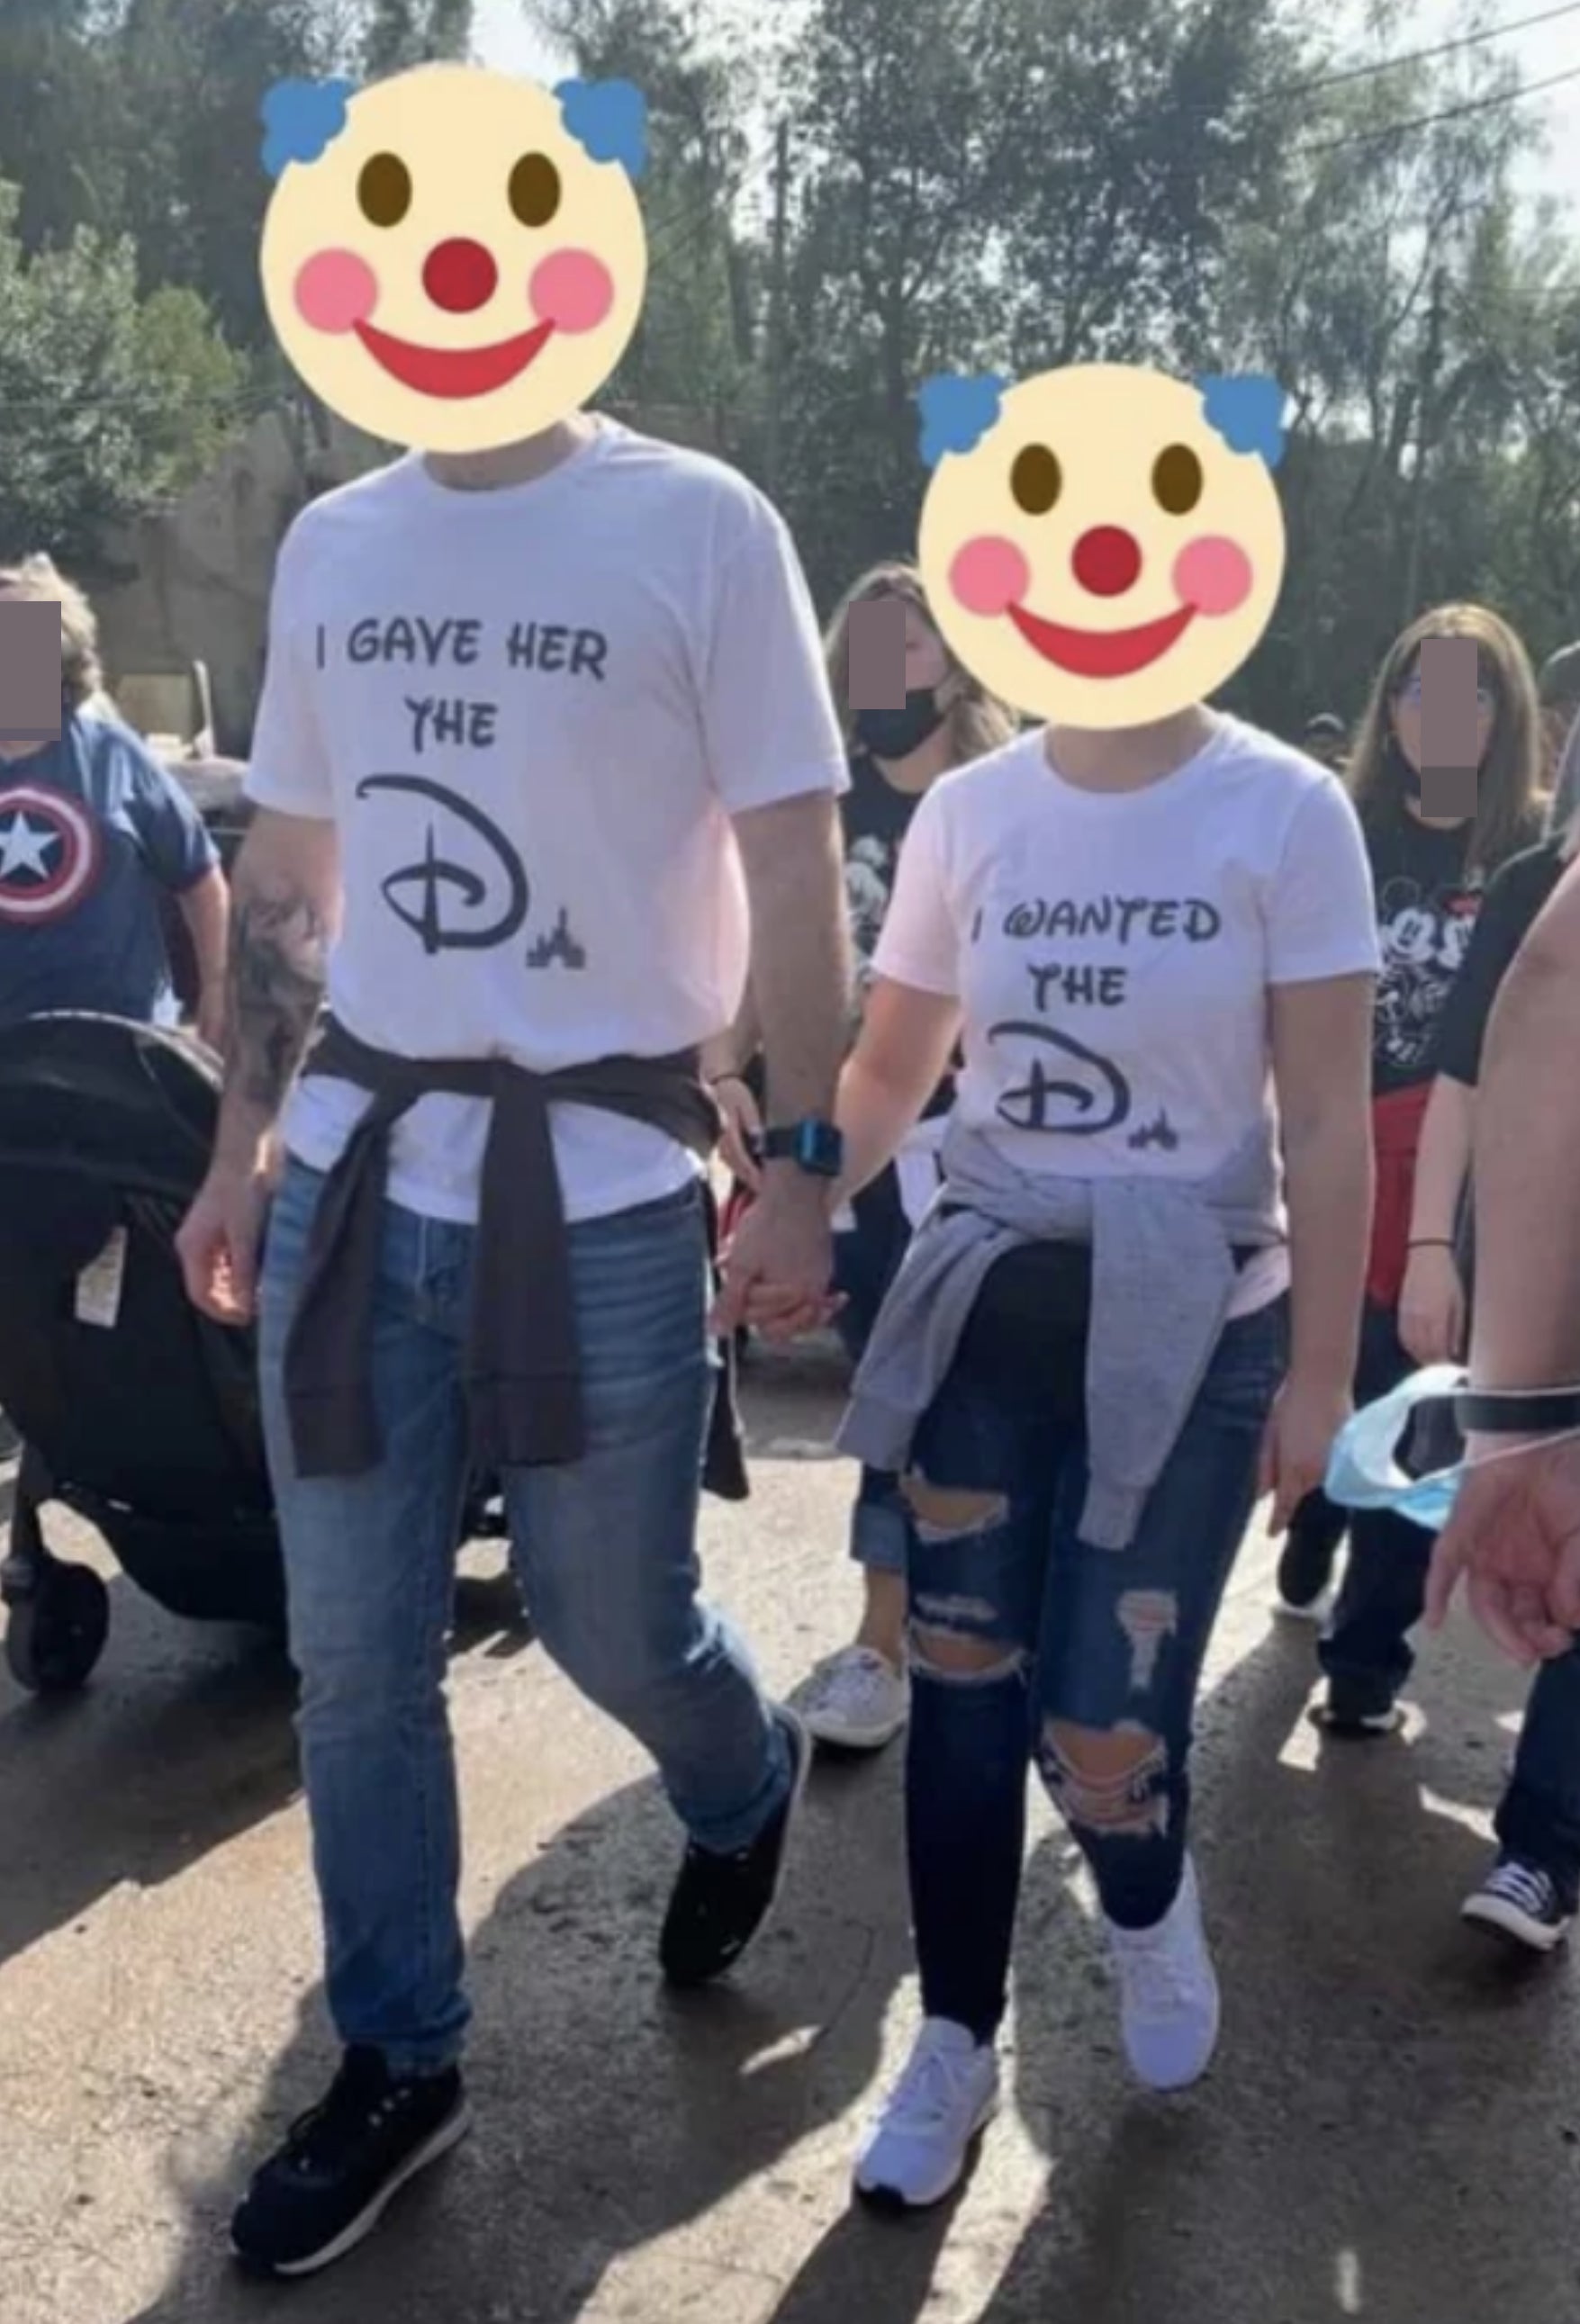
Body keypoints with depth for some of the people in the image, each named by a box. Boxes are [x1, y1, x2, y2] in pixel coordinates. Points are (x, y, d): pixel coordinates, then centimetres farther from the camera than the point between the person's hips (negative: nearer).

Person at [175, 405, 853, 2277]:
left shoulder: (698, 525, -4)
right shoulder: (329, 545, 10)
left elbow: (793, 873, -5)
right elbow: (282, 878, 15)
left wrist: (802, 1163, -10)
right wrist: (239, 1151, 13)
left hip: (600, 1185, -4)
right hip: (356, 1170, 5)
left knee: (612, 1631, 9)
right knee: (352, 1660, 8)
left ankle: (747, 1792, 45)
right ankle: (396, 2065, 29)